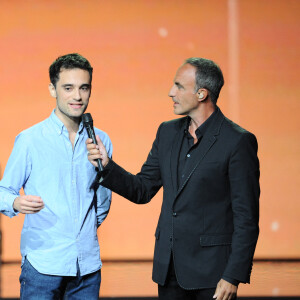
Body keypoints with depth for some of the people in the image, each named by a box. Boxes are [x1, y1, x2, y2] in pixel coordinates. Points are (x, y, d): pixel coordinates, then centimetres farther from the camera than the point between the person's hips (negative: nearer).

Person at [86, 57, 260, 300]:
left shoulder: (238, 141, -11)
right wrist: (107, 166, -3)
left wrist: (233, 276, -15)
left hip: (211, 270, -6)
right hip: (169, 266, 6)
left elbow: (246, 216, -12)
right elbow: (143, 190, 14)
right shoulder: (168, 132, 10)